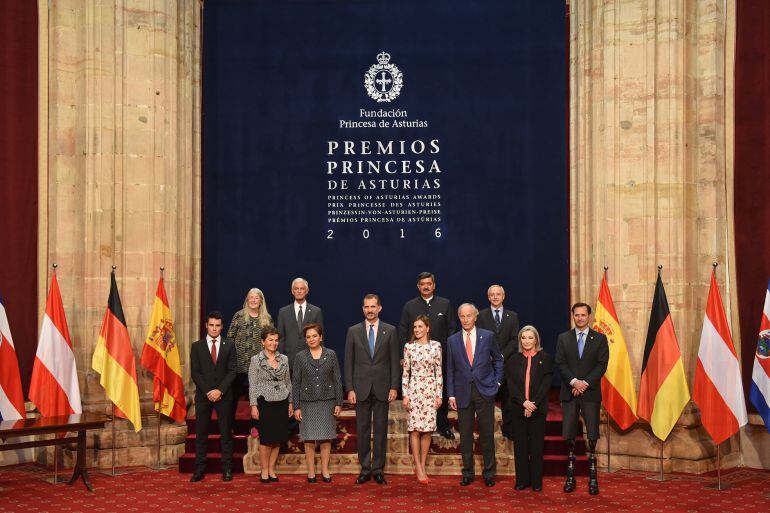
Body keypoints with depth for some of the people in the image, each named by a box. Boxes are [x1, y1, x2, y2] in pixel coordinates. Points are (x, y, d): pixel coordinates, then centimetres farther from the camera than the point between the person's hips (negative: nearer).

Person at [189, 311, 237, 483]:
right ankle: (199, 470, 6)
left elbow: (232, 371, -1)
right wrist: (207, 391, -10)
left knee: (226, 433, 2)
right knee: (201, 434, 2)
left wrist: (220, 390, -12)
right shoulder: (197, 346, 6)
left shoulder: (229, 345, 5)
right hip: (203, 395, 1)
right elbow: (195, 372, 1)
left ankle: (227, 469, 7)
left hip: (224, 395, 0)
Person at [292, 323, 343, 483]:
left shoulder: (331, 355, 2)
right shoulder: (300, 357, 1)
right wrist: (296, 407, -2)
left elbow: (337, 380, 2)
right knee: (309, 438, 3)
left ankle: (325, 470, 14)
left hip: (327, 401, 0)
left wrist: (338, 403, -2)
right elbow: (295, 383, 2)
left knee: (326, 437, 4)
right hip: (308, 402, 0)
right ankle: (311, 471, 13)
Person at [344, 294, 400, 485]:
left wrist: (394, 387, -4)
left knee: (381, 429, 4)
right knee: (362, 429, 4)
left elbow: (394, 361, 2)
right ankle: (365, 468, 13)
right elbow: (348, 362, 3)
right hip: (361, 388, 0)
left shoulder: (390, 331, 3)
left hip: (382, 387, 0)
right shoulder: (353, 331, 4)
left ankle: (378, 469, 12)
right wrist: (350, 389, -3)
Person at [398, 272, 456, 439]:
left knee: (442, 391, 7)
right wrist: (404, 355, -2)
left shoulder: (445, 304, 6)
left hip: (440, 356, 0)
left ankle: (442, 425, 19)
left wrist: (448, 350, -4)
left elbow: (452, 329, 6)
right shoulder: (409, 306, 5)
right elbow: (402, 332, 5)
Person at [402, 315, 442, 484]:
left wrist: (439, 394, 2)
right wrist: (405, 395, -2)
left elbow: (439, 372, 5)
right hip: (414, 389, -1)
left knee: (427, 429, 2)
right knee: (415, 428, -3)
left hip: (430, 390, 1)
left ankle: (422, 465, 12)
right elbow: (405, 372, 3)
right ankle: (418, 467, 4)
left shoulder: (436, 346, 3)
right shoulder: (409, 347, 2)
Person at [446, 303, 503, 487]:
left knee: (487, 434, 3)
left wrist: (497, 381, 4)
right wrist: (451, 394, 2)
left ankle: (489, 473, 14)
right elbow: (450, 369, 7)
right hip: (463, 393, 1)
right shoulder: (452, 340, 5)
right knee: (465, 435, 6)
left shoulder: (488, 336, 2)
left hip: (485, 391, -1)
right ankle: (467, 473, 16)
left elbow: (498, 359, 13)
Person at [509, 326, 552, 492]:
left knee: (537, 445, 2)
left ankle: (537, 481, 9)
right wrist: (524, 402, -13)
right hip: (518, 408, 2)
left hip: (538, 408, -2)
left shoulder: (544, 358, 1)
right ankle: (522, 480, 12)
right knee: (520, 444, 5)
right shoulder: (515, 359, 8)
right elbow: (511, 383, 0)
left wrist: (533, 404, -13)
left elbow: (546, 383, -5)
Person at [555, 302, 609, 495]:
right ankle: (570, 475, 7)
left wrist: (585, 383, -12)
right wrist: (574, 382, -12)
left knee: (592, 435, -2)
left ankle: (592, 477, 5)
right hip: (569, 392, 1)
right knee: (569, 435, -1)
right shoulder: (563, 338, 9)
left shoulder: (600, 338, 6)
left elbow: (602, 365, -2)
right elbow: (560, 363, 1)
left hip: (590, 392, -1)